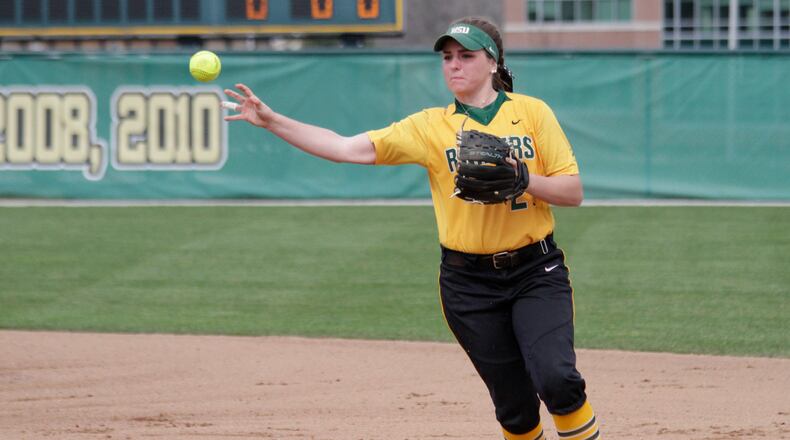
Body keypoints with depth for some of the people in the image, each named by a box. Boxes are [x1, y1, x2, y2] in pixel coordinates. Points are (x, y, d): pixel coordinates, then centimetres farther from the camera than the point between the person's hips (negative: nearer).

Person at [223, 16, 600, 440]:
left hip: (536, 273, -1)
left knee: (555, 378, -22)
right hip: (469, 282, 1)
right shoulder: (430, 126, 2)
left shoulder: (532, 112, 2)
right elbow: (347, 148, -5)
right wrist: (271, 121, -14)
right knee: (514, 406, 3)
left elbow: (573, 191, 0)